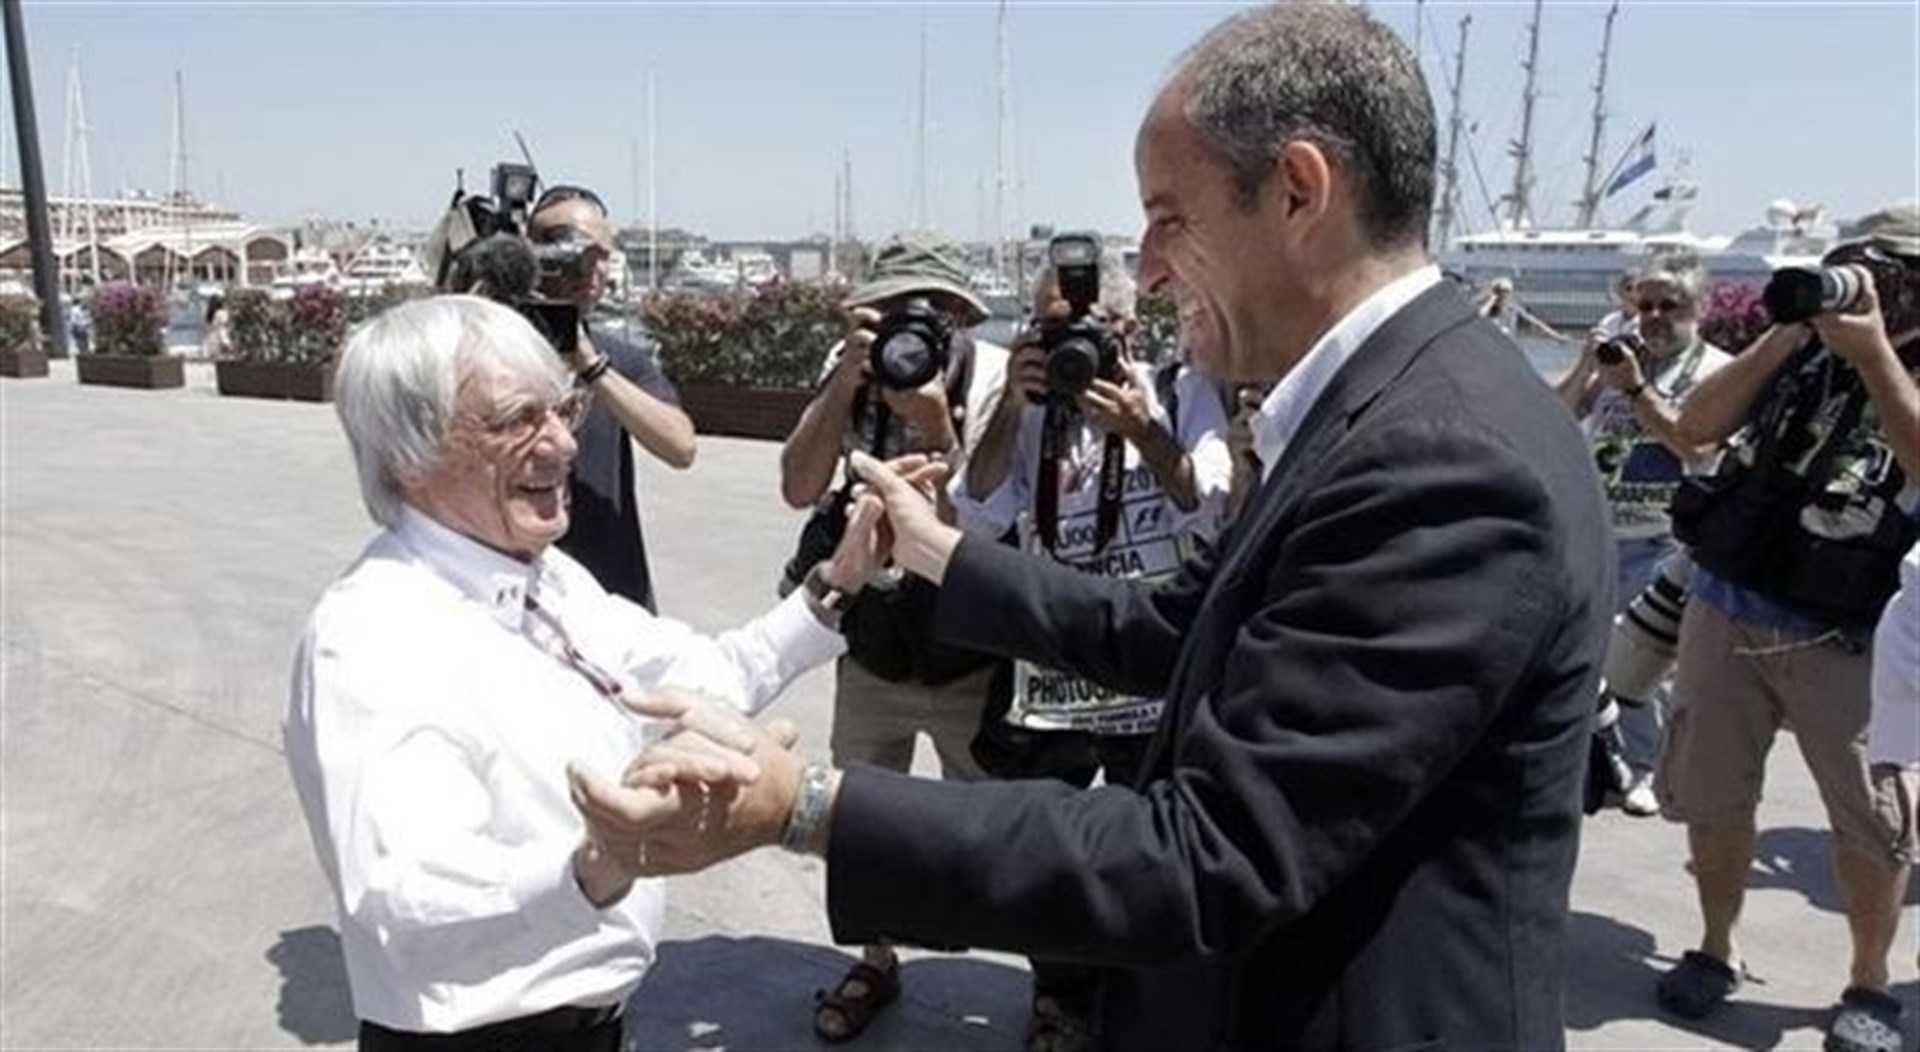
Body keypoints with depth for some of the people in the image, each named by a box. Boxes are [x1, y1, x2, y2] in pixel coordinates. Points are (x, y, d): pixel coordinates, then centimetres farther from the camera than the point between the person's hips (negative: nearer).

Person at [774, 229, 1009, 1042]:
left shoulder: (994, 379, -14)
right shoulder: (849, 367, -6)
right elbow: (799, 488, -18)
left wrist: (934, 423, -32)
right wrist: (849, 376, -27)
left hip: (967, 661, -3)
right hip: (868, 648, 3)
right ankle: (875, 964, 43)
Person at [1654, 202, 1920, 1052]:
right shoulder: (1804, 351, 6)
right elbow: (1695, 426, -2)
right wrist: (1785, 334, -7)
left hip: (1842, 639, -3)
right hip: (1723, 608, 3)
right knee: (1709, 794, 10)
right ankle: (1718, 949, 28)